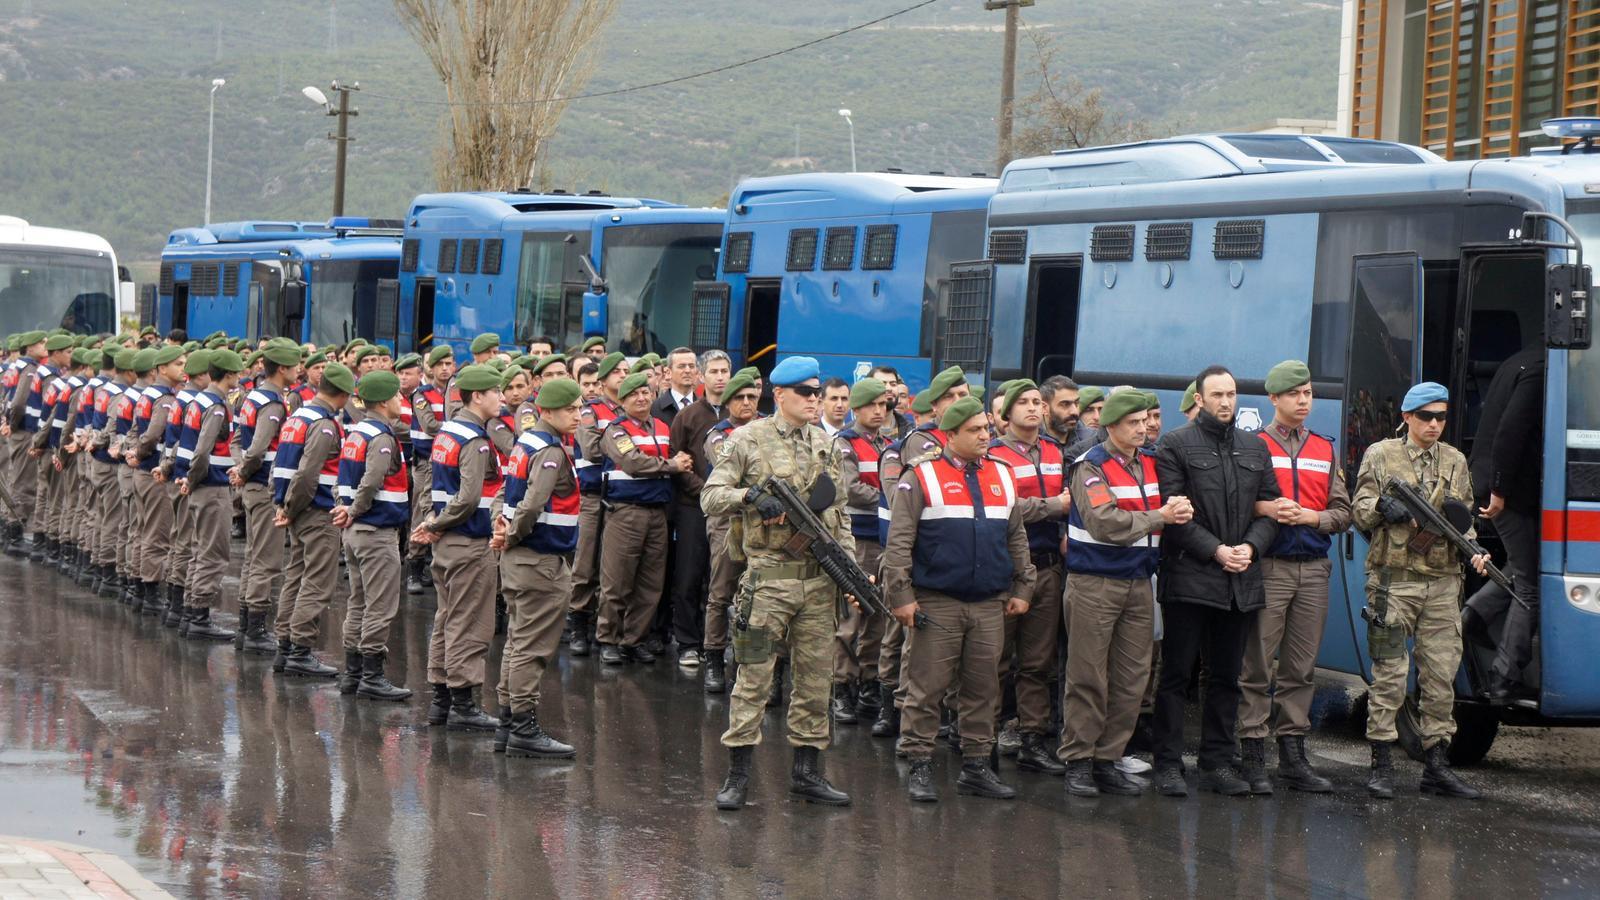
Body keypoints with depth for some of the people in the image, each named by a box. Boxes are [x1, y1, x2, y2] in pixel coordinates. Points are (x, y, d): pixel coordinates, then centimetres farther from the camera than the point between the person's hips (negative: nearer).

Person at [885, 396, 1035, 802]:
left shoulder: (1002, 477, 12)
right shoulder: (921, 478, -4)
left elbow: (1016, 539, 21)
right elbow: (898, 543, -6)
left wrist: (1021, 588, 15)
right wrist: (901, 595, -11)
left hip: (989, 606, 5)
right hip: (936, 604, -5)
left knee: (982, 689, 9)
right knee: (927, 687, -2)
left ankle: (976, 767, 16)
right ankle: (920, 768, 4)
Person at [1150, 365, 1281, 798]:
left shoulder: (1255, 449, 15)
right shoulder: (1176, 446, -2)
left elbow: (1270, 507, 12)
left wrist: (1251, 546, -6)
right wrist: (1215, 550, -14)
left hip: (1241, 581, 5)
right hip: (1189, 578, -5)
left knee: (1226, 676, 10)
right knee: (1176, 674, -1)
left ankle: (1218, 762, 16)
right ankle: (1168, 765, 2)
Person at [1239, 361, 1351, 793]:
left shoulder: (1326, 450, 16)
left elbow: (1343, 512, 13)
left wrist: (1311, 516, -6)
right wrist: (1265, 509, -18)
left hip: (1314, 569, 5)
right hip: (1269, 567, -5)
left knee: (1301, 668, 8)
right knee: (1258, 664, -6)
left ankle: (1293, 755, 14)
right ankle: (1252, 757, -3)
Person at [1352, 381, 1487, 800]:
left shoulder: (1455, 461, 15)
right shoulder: (1381, 455, 4)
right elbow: (1360, 514, 3)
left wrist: (1472, 549, 0)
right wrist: (1382, 508, -18)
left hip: (1443, 583, 4)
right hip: (1394, 580, -4)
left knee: (1441, 677, 4)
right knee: (1390, 675, -4)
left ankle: (1436, 765, 9)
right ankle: (1382, 765, 0)